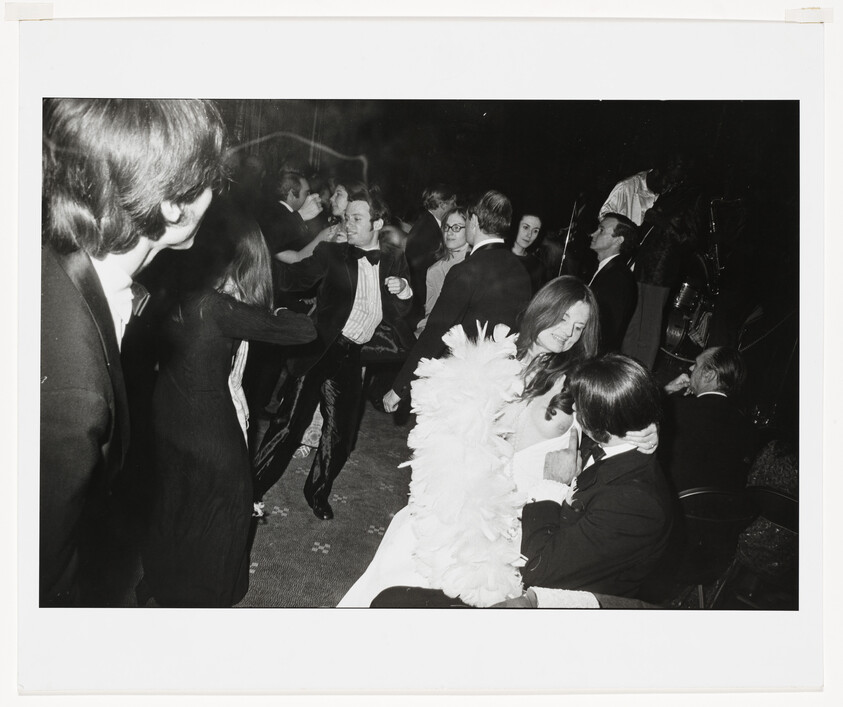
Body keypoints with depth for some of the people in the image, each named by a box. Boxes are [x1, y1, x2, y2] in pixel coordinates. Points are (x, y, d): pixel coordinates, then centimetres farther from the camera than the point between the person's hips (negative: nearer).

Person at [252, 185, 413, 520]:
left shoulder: (395, 262, 9)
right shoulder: (332, 253, -1)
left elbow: (401, 316, 9)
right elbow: (293, 277, -13)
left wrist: (403, 291, -10)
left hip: (353, 357, 4)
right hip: (320, 350, -3)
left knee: (341, 432, 11)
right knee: (290, 423, -7)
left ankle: (318, 492, 33)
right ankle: (251, 490, 8)